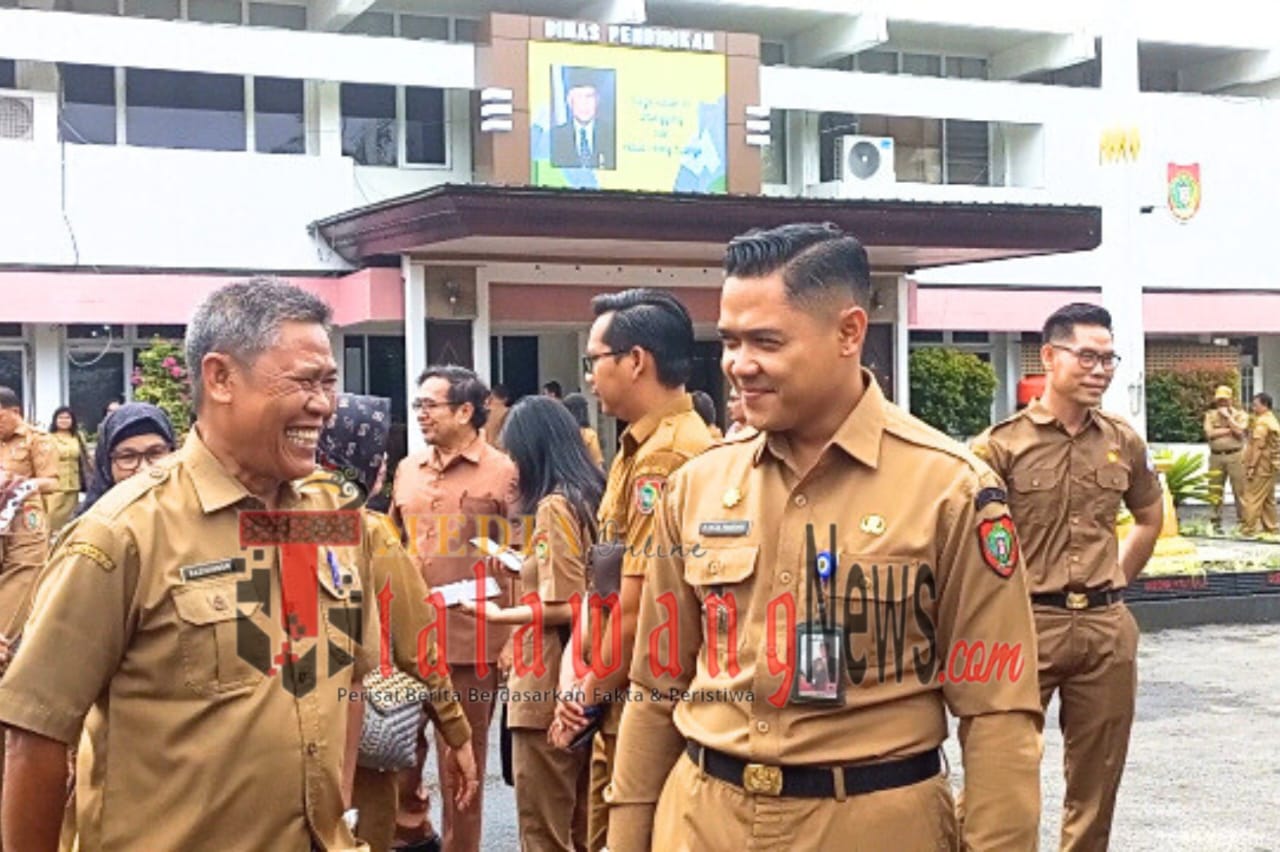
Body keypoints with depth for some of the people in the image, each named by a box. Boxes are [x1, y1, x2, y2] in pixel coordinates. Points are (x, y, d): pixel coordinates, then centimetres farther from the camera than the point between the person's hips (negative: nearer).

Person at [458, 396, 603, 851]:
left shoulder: (553, 506, -14)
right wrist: (526, 569, 23)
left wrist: (496, 614, -9)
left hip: (550, 690, -9)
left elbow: (564, 608, -19)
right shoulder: (590, 496, 10)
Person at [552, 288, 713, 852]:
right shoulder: (645, 447, 12)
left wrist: (592, 692, -9)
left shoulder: (665, 457, -20)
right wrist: (587, 681, 8)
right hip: (626, 696, 9)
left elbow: (641, 606, -23)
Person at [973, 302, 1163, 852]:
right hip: (1026, 624, -4)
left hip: (1107, 628, 4)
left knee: (1098, 774, 13)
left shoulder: (1124, 444, 6)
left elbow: (1150, 518, 22)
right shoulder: (1002, 445, -9)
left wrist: (1117, 581, 15)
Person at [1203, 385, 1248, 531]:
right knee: (1215, 490, 4)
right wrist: (1230, 430, -6)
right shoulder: (1210, 415, 11)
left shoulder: (1240, 414, 7)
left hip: (1235, 455, -2)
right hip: (1216, 456, 2)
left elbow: (1240, 431, -11)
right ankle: (1215, 521, 10)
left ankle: (1242, 520, -1)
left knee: (1240, 490, -5)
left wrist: (1228, 417, -7)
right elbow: (1209, 433, -5)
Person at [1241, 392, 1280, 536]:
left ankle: (1248, 528, -7)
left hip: (1261, 466, -10)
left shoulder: (1261, 423, -14)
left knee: (1253, 498, -7)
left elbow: (1257, 447, -19)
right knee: (1268, 499, 15)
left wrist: (1251, 467, -18)